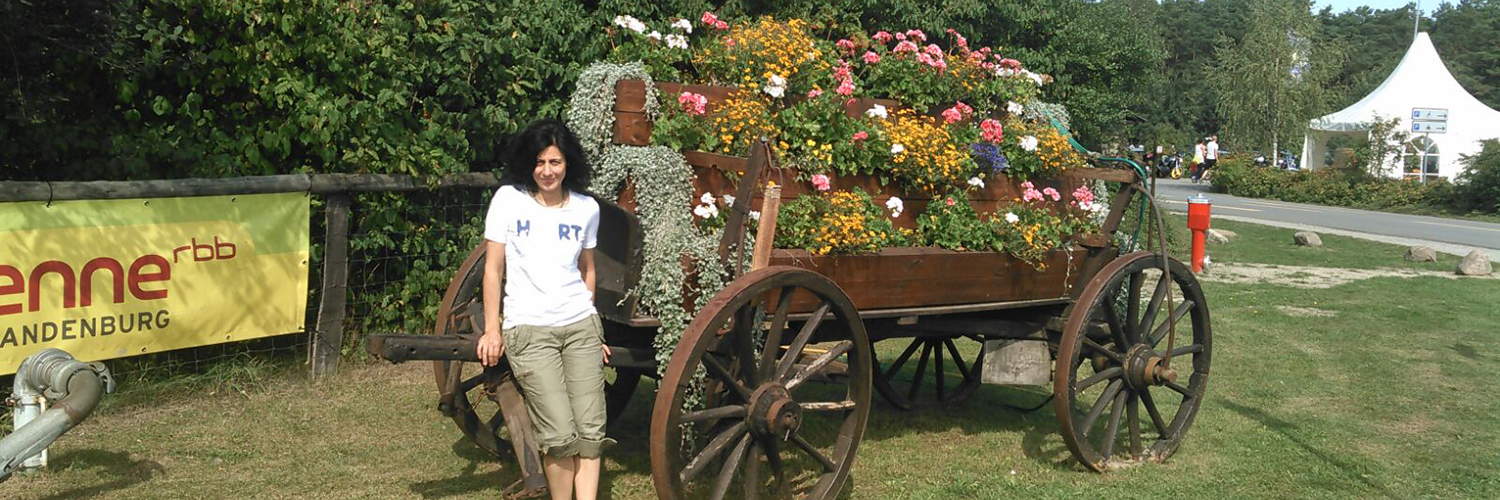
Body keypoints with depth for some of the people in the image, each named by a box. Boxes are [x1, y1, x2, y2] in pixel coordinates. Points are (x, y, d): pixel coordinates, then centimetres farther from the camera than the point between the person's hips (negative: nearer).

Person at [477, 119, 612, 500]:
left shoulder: (586, 208, 7)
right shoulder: (509, 199, -1)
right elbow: (493, 268, 1)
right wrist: (491, 329, -2)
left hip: (581, 326, 3)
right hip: (528, 329, -3)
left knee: (591, 432, -3)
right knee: (560, 436, -10)